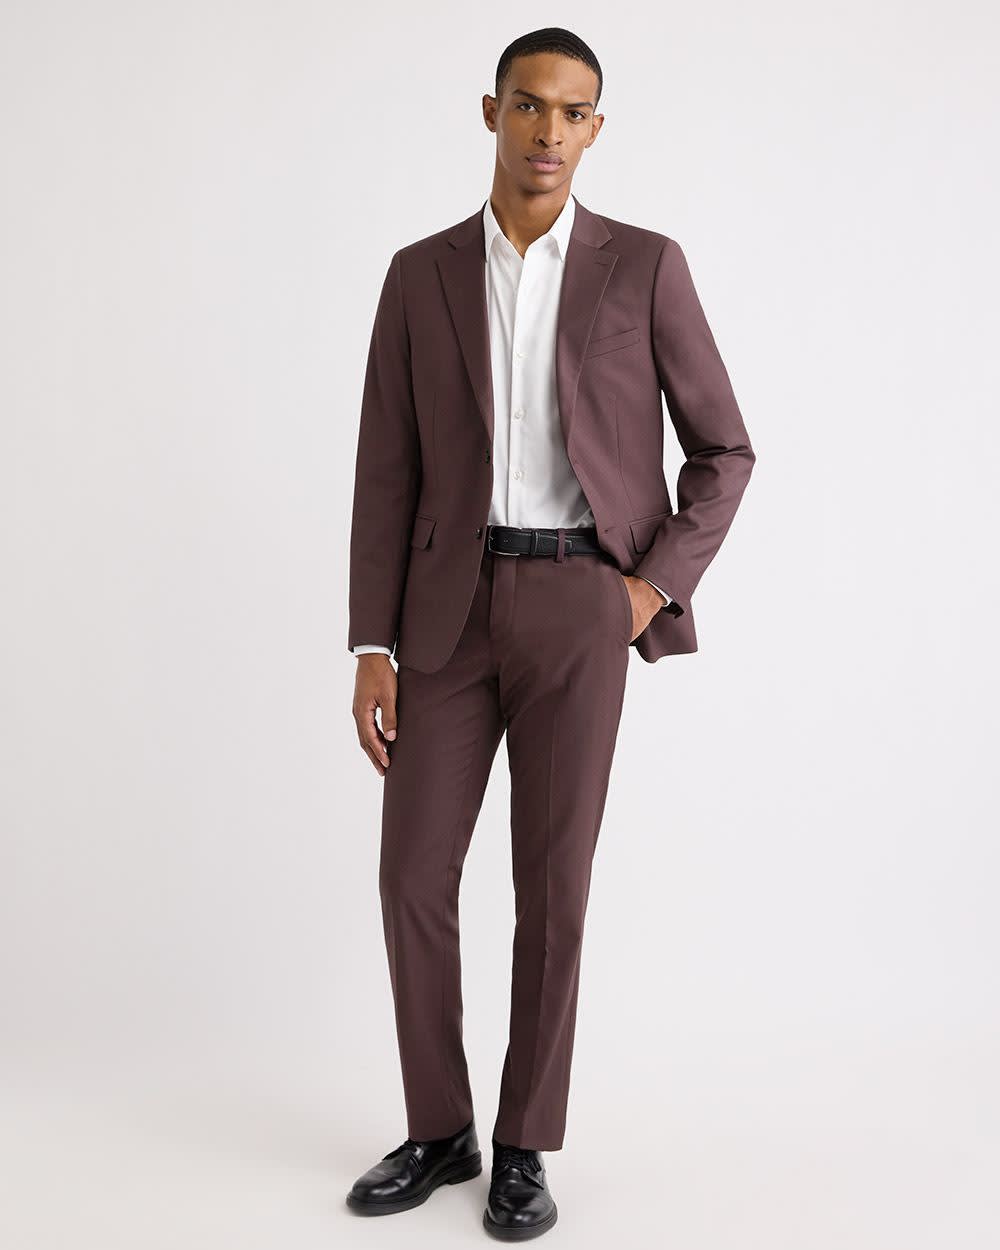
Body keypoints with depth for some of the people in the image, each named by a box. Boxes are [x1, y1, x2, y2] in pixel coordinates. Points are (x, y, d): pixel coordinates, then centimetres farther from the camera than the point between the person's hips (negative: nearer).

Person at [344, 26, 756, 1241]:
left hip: (580, 605, -2)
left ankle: (524, 1146, 17)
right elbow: (387, 476, 5)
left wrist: (655, 588, -6)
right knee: (412, 878, 1)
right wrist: (372, 650, -2)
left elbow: (722, 450, 7)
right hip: (452, 608, 2)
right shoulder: (420, 275, 8)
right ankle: (440, 1131, 20)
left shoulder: (646, 267, 3)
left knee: (552, 885, 0)